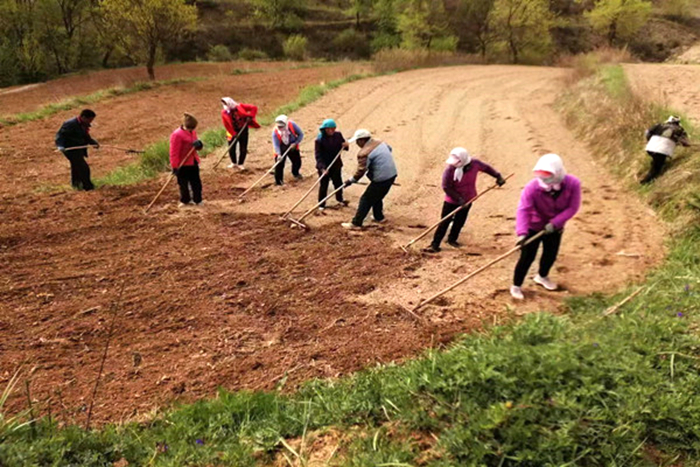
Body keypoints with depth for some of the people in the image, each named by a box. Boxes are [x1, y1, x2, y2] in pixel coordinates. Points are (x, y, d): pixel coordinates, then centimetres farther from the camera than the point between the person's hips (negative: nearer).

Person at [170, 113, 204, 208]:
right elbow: (174, 152, -18)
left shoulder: (193, 132, 5)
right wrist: (175, 166, -19)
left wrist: (199, 144, -12)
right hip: (182, 164, -6)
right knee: (183, 183, 9)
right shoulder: (177, 135, -19)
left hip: (193, 162, 6)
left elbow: (198, 146, 14)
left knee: (196, 182, 11)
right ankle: (184, 200, 27)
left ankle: (197, 200, 25)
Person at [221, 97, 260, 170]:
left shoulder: (240, 107, -12)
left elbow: (254, 108, -11)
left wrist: (250, 116, -24)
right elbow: (227, 125, -10)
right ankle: (234, 163, 26)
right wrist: (233, 134, -18)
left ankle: (241, 164, 18)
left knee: (243, 149, 2)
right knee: (231, 149, 4)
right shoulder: (224, 113, -9)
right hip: (233, 132, 1)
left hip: (243, 130, -1)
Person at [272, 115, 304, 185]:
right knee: (279, 164, -11)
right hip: (281, 149, -2)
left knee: (297, 162, 13)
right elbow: (276, 144, -29)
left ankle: (295, 173, 47)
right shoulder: (275, 131, -25)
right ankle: (278, 180, 7)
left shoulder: (292, 125, -24)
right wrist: (278, 154, -44)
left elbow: (301, 134, -12)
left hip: (292, 147, 2)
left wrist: (295, 143, -24)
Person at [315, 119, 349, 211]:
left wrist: (346, 145, -18)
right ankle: (321, 204, 21)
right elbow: (318, 155, -20)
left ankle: (339, 199, 43)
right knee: (323, 185, 6)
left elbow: (342, 147, 8)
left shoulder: (338, 135, -7)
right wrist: (322, 167, -31)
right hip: (324, 166, -4)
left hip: (336, 165, 4)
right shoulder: (319, 140, -19)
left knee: (338, 183, 18)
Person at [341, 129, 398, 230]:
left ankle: (356, 224, 0)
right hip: (392, 174, 9)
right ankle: (379, 217, 42)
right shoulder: (379, 142, 7)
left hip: (381, 179, -9)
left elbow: (361, 171, -20)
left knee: (366, 200, -2)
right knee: (377, 197, 28)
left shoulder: (364, 153, -18)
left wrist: (351, 180, -9)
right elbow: (389, 148, 26)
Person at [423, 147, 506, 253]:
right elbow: (446, 187, -20)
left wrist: (498, 176, 2)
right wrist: (458, 198, -22)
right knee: (444, 222, -2)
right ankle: (435, 245, 2)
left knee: (460, 221, 16)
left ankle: (452, 239, 36)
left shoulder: (475, 164, -17)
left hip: (467, 199, 4)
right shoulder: (450, 169, -27)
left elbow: (486, 167, 4)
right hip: (452, 200, -4)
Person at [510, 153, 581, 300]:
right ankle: (516, 285, 17)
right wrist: (522, 232, -52)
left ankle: (542, 276, 50)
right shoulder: (532, 187, -33)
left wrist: (555, 223, -31)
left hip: (555, 227, 4)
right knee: (527, 257, -2)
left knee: (551, 255, 20)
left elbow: (572, 208, -21)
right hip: (533, 227, -3)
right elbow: (523, 210, -39)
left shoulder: (573, 184, -25)